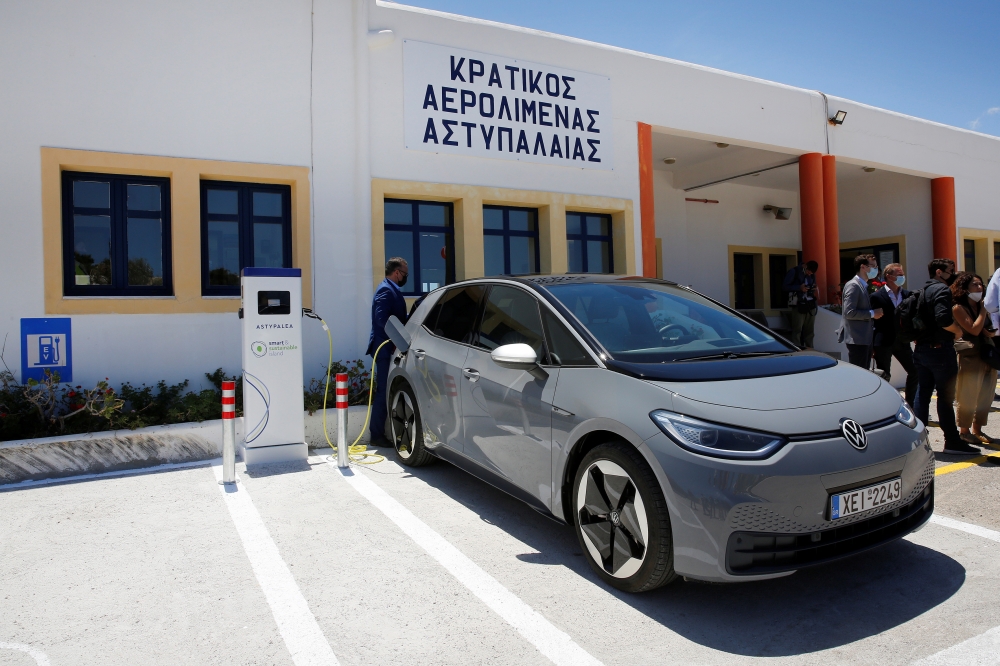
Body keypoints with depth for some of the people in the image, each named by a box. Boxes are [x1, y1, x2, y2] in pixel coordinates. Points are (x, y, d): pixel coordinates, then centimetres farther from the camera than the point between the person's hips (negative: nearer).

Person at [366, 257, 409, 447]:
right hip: (385, 348, -10)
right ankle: (377, 436, 0)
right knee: (383, 392, -6)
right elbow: (382, 319, -24)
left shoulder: (390, 289, 19)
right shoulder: (387, 290, -13)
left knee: (386, 391, 13)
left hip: (387, 347, 10)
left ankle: (379, 433, 20)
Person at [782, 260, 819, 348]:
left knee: (809, 330, 7)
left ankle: (809, 349, 13)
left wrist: (814, 289, 0)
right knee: (797, 330, -8)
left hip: (810, 304, 5)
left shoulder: (812, 275, 12)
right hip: (798, 305, -5)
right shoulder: (794, 272, -5)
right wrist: (799, 288, -18)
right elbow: (784, 286, -7)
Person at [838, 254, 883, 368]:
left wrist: (874, 313, 7)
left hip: (865, 339, 10)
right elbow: (849, 312, -22)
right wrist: (872, 313, -14)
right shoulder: (853, 285, -13)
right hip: (857, 340, -10)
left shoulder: (864, 286, 17)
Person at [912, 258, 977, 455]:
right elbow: (943, 319, -26)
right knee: (946, 396, -3)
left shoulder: (924, 291, 16)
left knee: (922, 393, 11)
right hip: (940, 349, -8)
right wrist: (958, 330, -10)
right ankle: (952, 442, 4)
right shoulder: (942, 290, -12)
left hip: (921, 348, 8)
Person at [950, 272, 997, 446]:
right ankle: (964, 431, 13)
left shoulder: (982, 306, 12)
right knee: (968, 398, 1)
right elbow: (974, 329, -17)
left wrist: (991, 332, -7)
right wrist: (984, 310, -11)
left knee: (986, 396, 10)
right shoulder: (958, 308, -8)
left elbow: (991, 329, 14)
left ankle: (977, 429, 22)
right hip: (970, 357, -7)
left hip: (988, 355, 7)